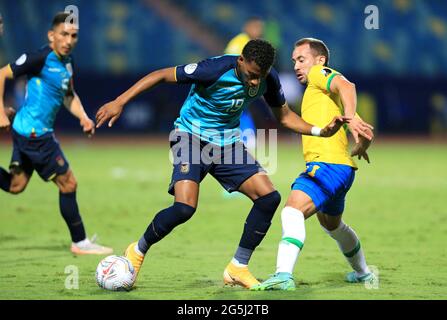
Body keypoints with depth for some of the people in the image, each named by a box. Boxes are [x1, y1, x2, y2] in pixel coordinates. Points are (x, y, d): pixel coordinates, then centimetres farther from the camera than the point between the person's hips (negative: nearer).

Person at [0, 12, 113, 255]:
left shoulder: (66, 62, 8)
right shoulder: (41, 58, -18)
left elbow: (69, 95, 21)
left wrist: (83, 117, 4)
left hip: (26, 132, 10)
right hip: (35, 133, -10)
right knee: (68, 184, -1)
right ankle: (80, 243, 9)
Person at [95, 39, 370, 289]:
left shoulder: (268, 79, -9)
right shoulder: (216, 70, -27)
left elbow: (284, 115, 9)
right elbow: (162, 75, -19)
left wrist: (320, 131, -7)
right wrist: (120, 102, -22)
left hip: (228, 142, 6)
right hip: (192, 136, -6)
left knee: (269, 196, -9)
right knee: (184, 207, -25)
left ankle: (238, 268, 3)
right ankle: (138, 251, 2)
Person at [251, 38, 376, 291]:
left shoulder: (319, 73, 1)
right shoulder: (320, 92, 27)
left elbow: (346, 85, -24)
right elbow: (367, 133, 26)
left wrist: (350, 117, -36)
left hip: (327, 164, -11)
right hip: (342, 166, 11)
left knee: (293, 210, -28)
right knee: (331, 223, 33)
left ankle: (284, 274, -47)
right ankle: (363, 273, 51)